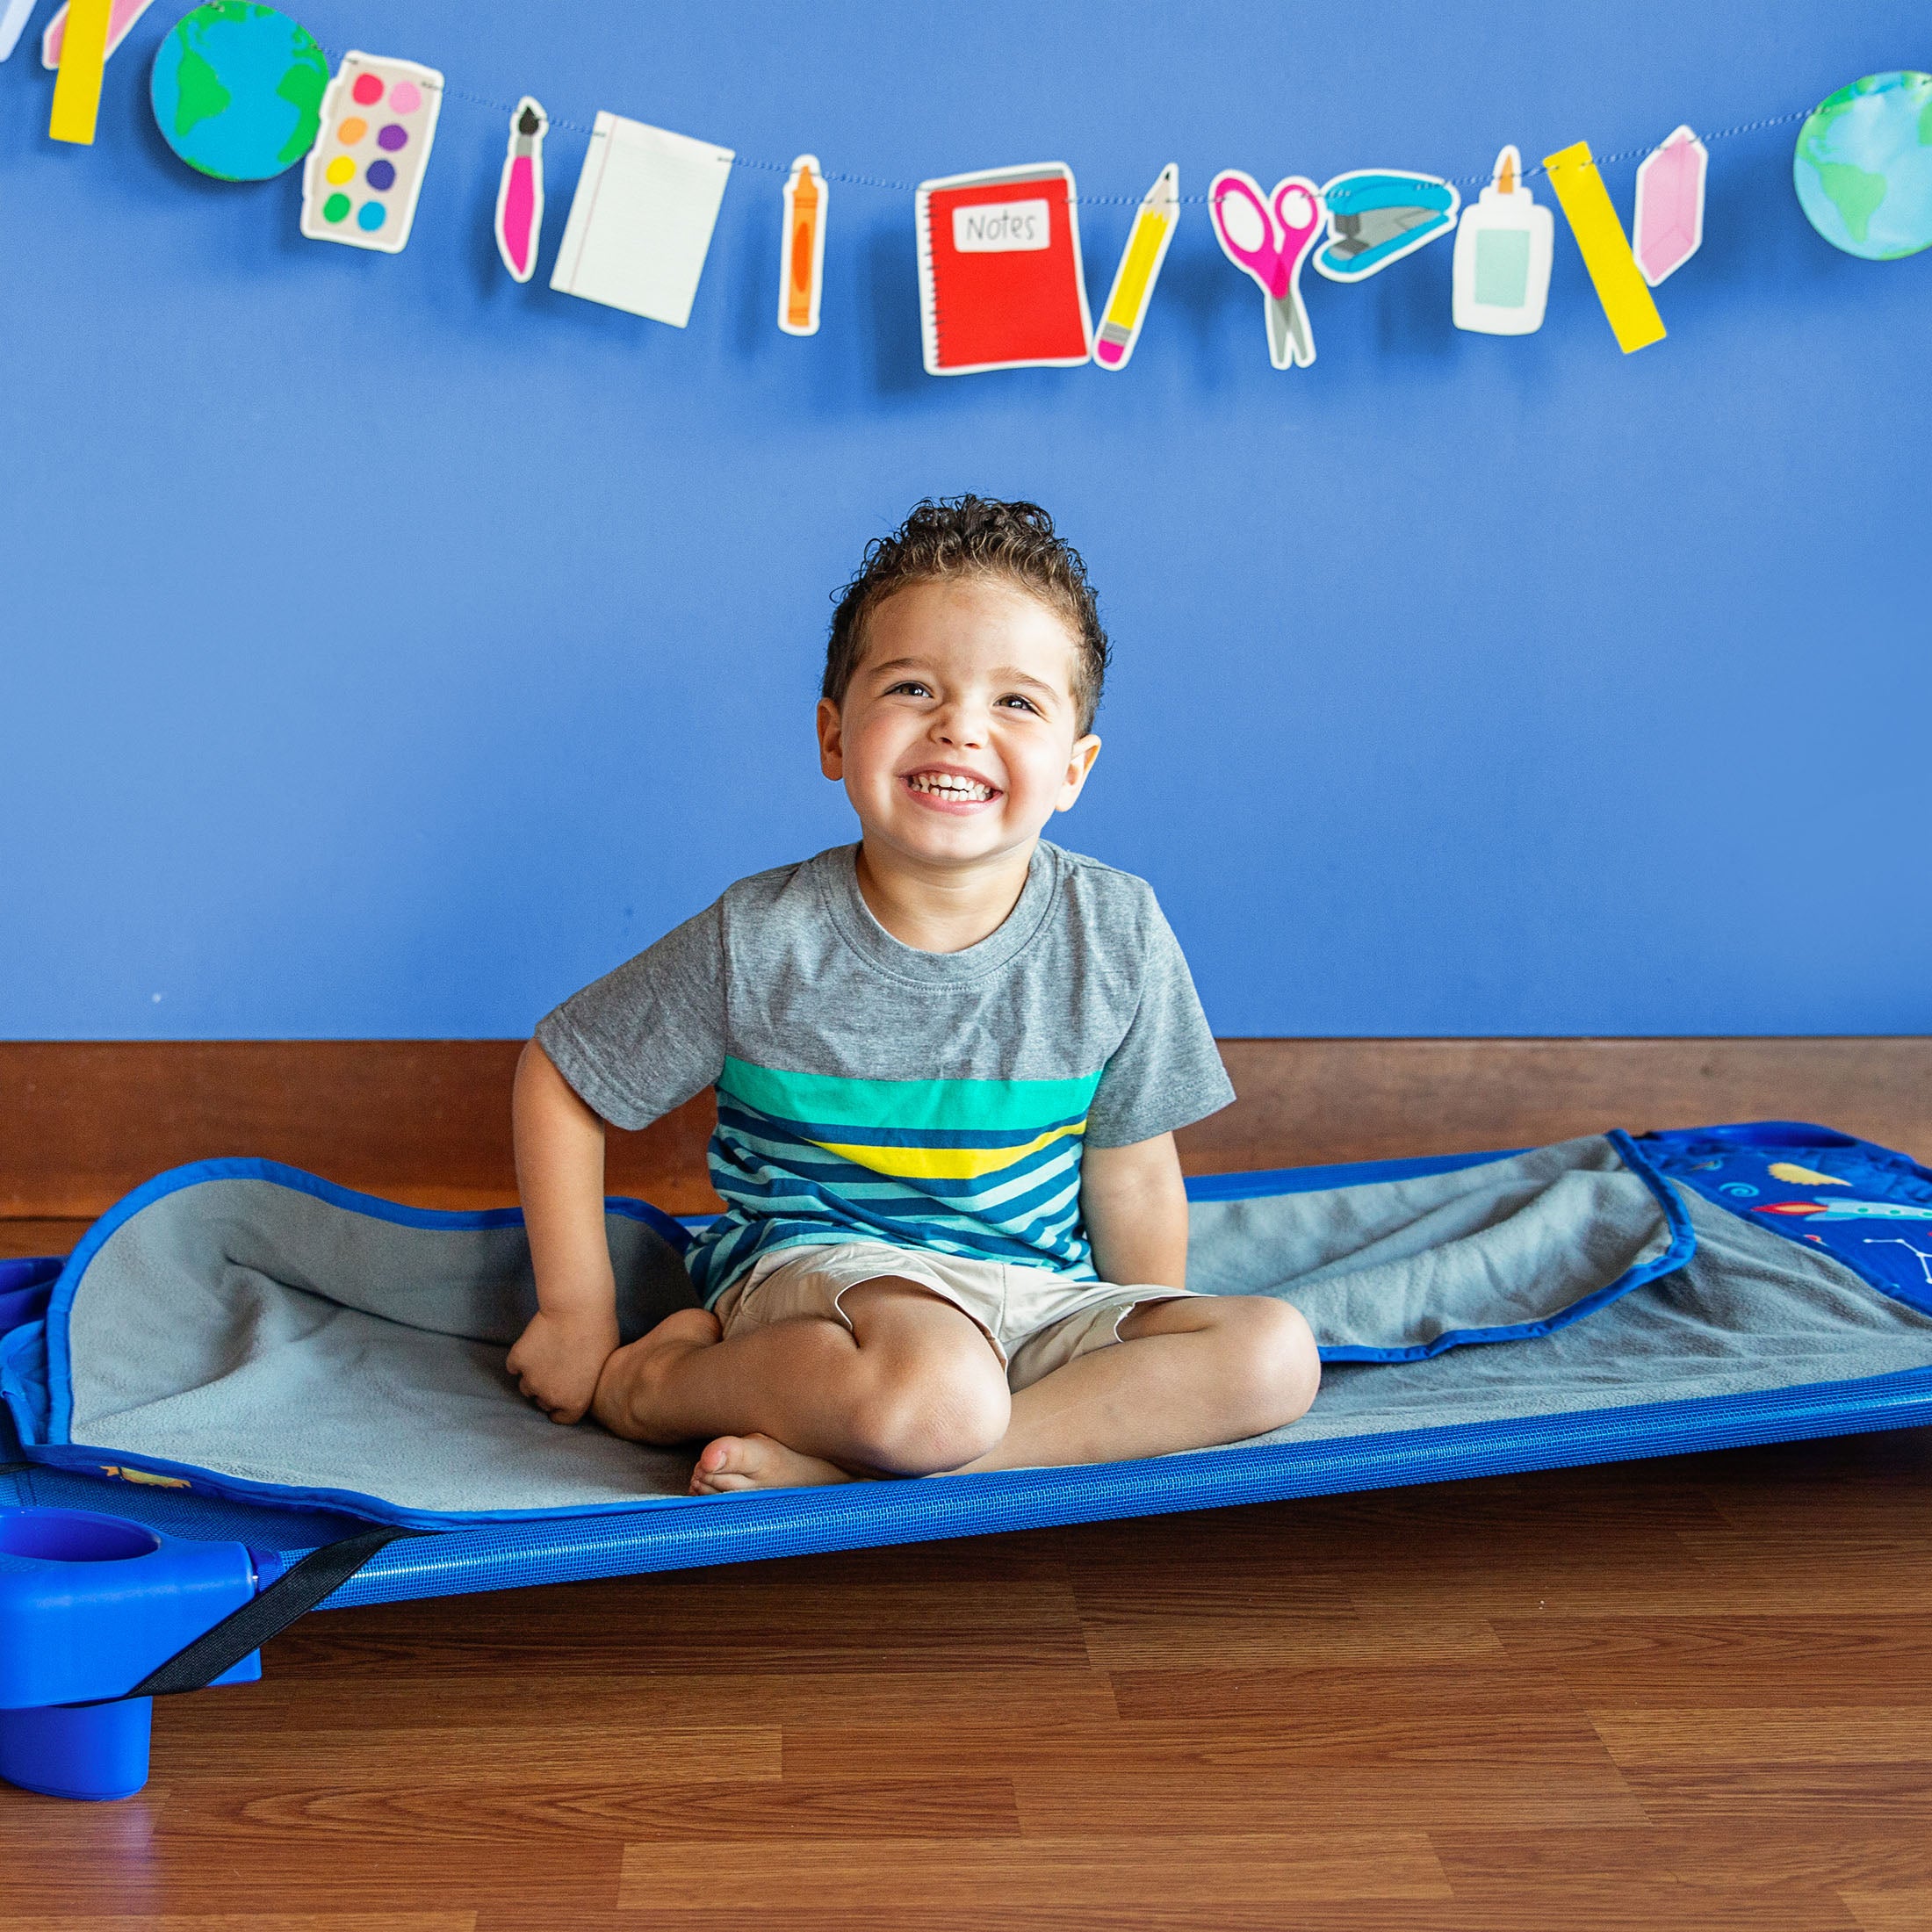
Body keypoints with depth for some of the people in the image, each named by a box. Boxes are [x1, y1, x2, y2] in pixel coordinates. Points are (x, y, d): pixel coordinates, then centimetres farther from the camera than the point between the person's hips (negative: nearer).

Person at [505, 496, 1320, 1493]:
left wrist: (1158, 1371, 8)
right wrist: (578, 1314, 1)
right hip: (807, 1262, -5)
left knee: (1276, 1351, -19)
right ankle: (666, 1379, -8)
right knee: (935, 1392, -38)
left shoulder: (1117, 936, -5)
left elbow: (1130, 1176, 6)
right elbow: (558, 1073, 1)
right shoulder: (762, 941, -11)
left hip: (1034, 1297, 5)